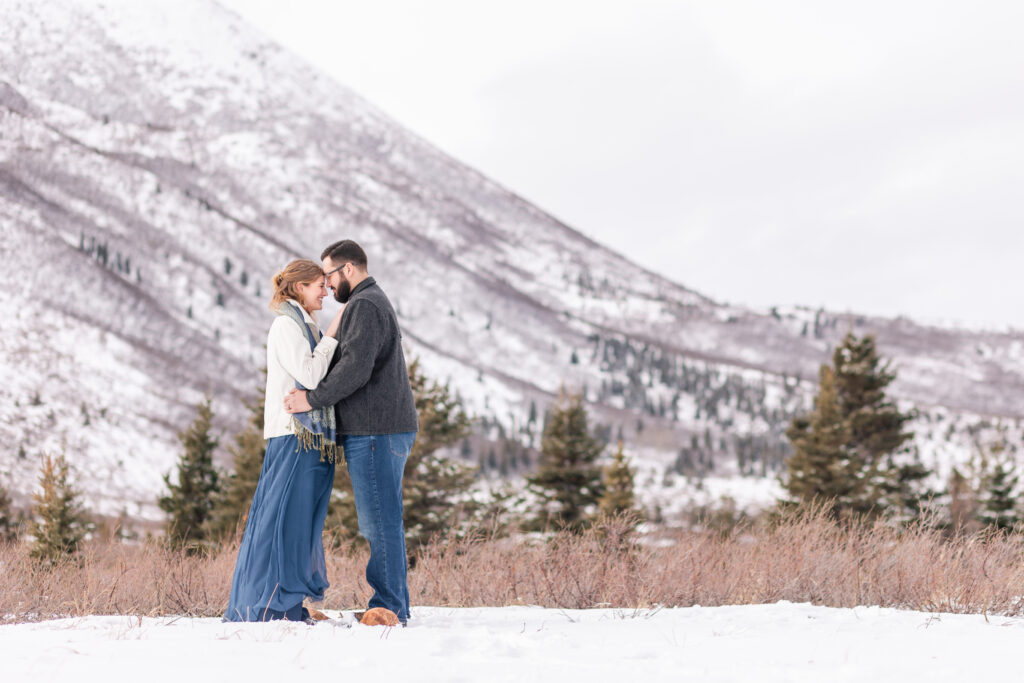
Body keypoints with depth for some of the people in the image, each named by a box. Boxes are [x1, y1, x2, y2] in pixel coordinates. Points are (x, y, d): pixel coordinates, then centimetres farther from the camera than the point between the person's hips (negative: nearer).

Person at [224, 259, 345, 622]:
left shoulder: (306, 326, 20)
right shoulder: (286, 325, -8)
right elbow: (310, 375, -16)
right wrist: (332, 333, -11)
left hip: (313, 437, 9)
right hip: (294, 434, -9)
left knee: (301, 522, 9)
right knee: (283, 519, -9)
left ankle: (289, 607, 12)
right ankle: (268, 607, -7)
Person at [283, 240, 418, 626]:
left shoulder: (365, 305, -10)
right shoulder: (374, 303, 24)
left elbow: (356, 367, -21)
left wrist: (313, 400, -17)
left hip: (375, 431, -11)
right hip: (382, 431, 11)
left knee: (380, 522, -9)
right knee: (378, 524, 11)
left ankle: (388, 607, -7)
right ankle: (395, 607, 13)